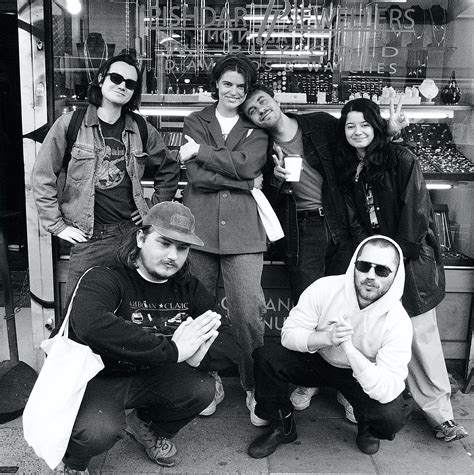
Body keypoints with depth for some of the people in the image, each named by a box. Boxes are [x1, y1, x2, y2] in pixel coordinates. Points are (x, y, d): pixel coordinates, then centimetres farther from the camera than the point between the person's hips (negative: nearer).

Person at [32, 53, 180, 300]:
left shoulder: (142, 130, 6)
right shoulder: (69, 125, -1)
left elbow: (169, 170, 19)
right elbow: (42, 177, 2)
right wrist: (57, 225, -2)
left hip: (133, 232, 3)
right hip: (88, 238, -2)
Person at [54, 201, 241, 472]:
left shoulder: (189, 289, -4)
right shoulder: (104, 279, -21)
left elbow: (230, 347, -9)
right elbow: (90, 326, -44)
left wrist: (197, 355, -34)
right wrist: (172, 349, -42)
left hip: (149, 378, 5)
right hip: (98, 379, -4)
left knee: (203, 388, -19)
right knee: (100, 431, -33)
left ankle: (149, 428, 15)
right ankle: (73, 462, 8)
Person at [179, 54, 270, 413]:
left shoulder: (257, 127, 13)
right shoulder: (195, 123, 13)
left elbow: (248, 164, -8)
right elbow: (197, 176, -2)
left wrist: (201, 150, -5)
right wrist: (244, 181, -7)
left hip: (243, 227, -1)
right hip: (200, 225, 1)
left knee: (249, 310, -4)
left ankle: (256, 384, 14)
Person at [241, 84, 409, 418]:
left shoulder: (321, 124, 4)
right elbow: (266, 201, 5)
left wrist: (389, 130, -1)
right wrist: (276, 179, -13)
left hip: (340, 226, 1)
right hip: (302, 232, 0)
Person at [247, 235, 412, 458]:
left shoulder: (398, 321, -25)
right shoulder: (325, 288, -22)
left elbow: (388, 391, -31)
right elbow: (289, 333, -18)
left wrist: (348, 347, -42)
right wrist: (326, 338, -37)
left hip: (363, 376, -1)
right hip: (316, 361, 2)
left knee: (393, 415, -30)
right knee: (266, 357, -24)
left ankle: (367, 428, 10)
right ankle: (282, 427, 3)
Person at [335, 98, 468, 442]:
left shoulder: (401, 160, -4)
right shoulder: (347, 169, 12)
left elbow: (416, 210, -9)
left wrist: (399, 255, -12)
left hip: (412, 258, -4)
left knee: (421, 334, -4)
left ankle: (440, 413, 9)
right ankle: (438, 412, 15)